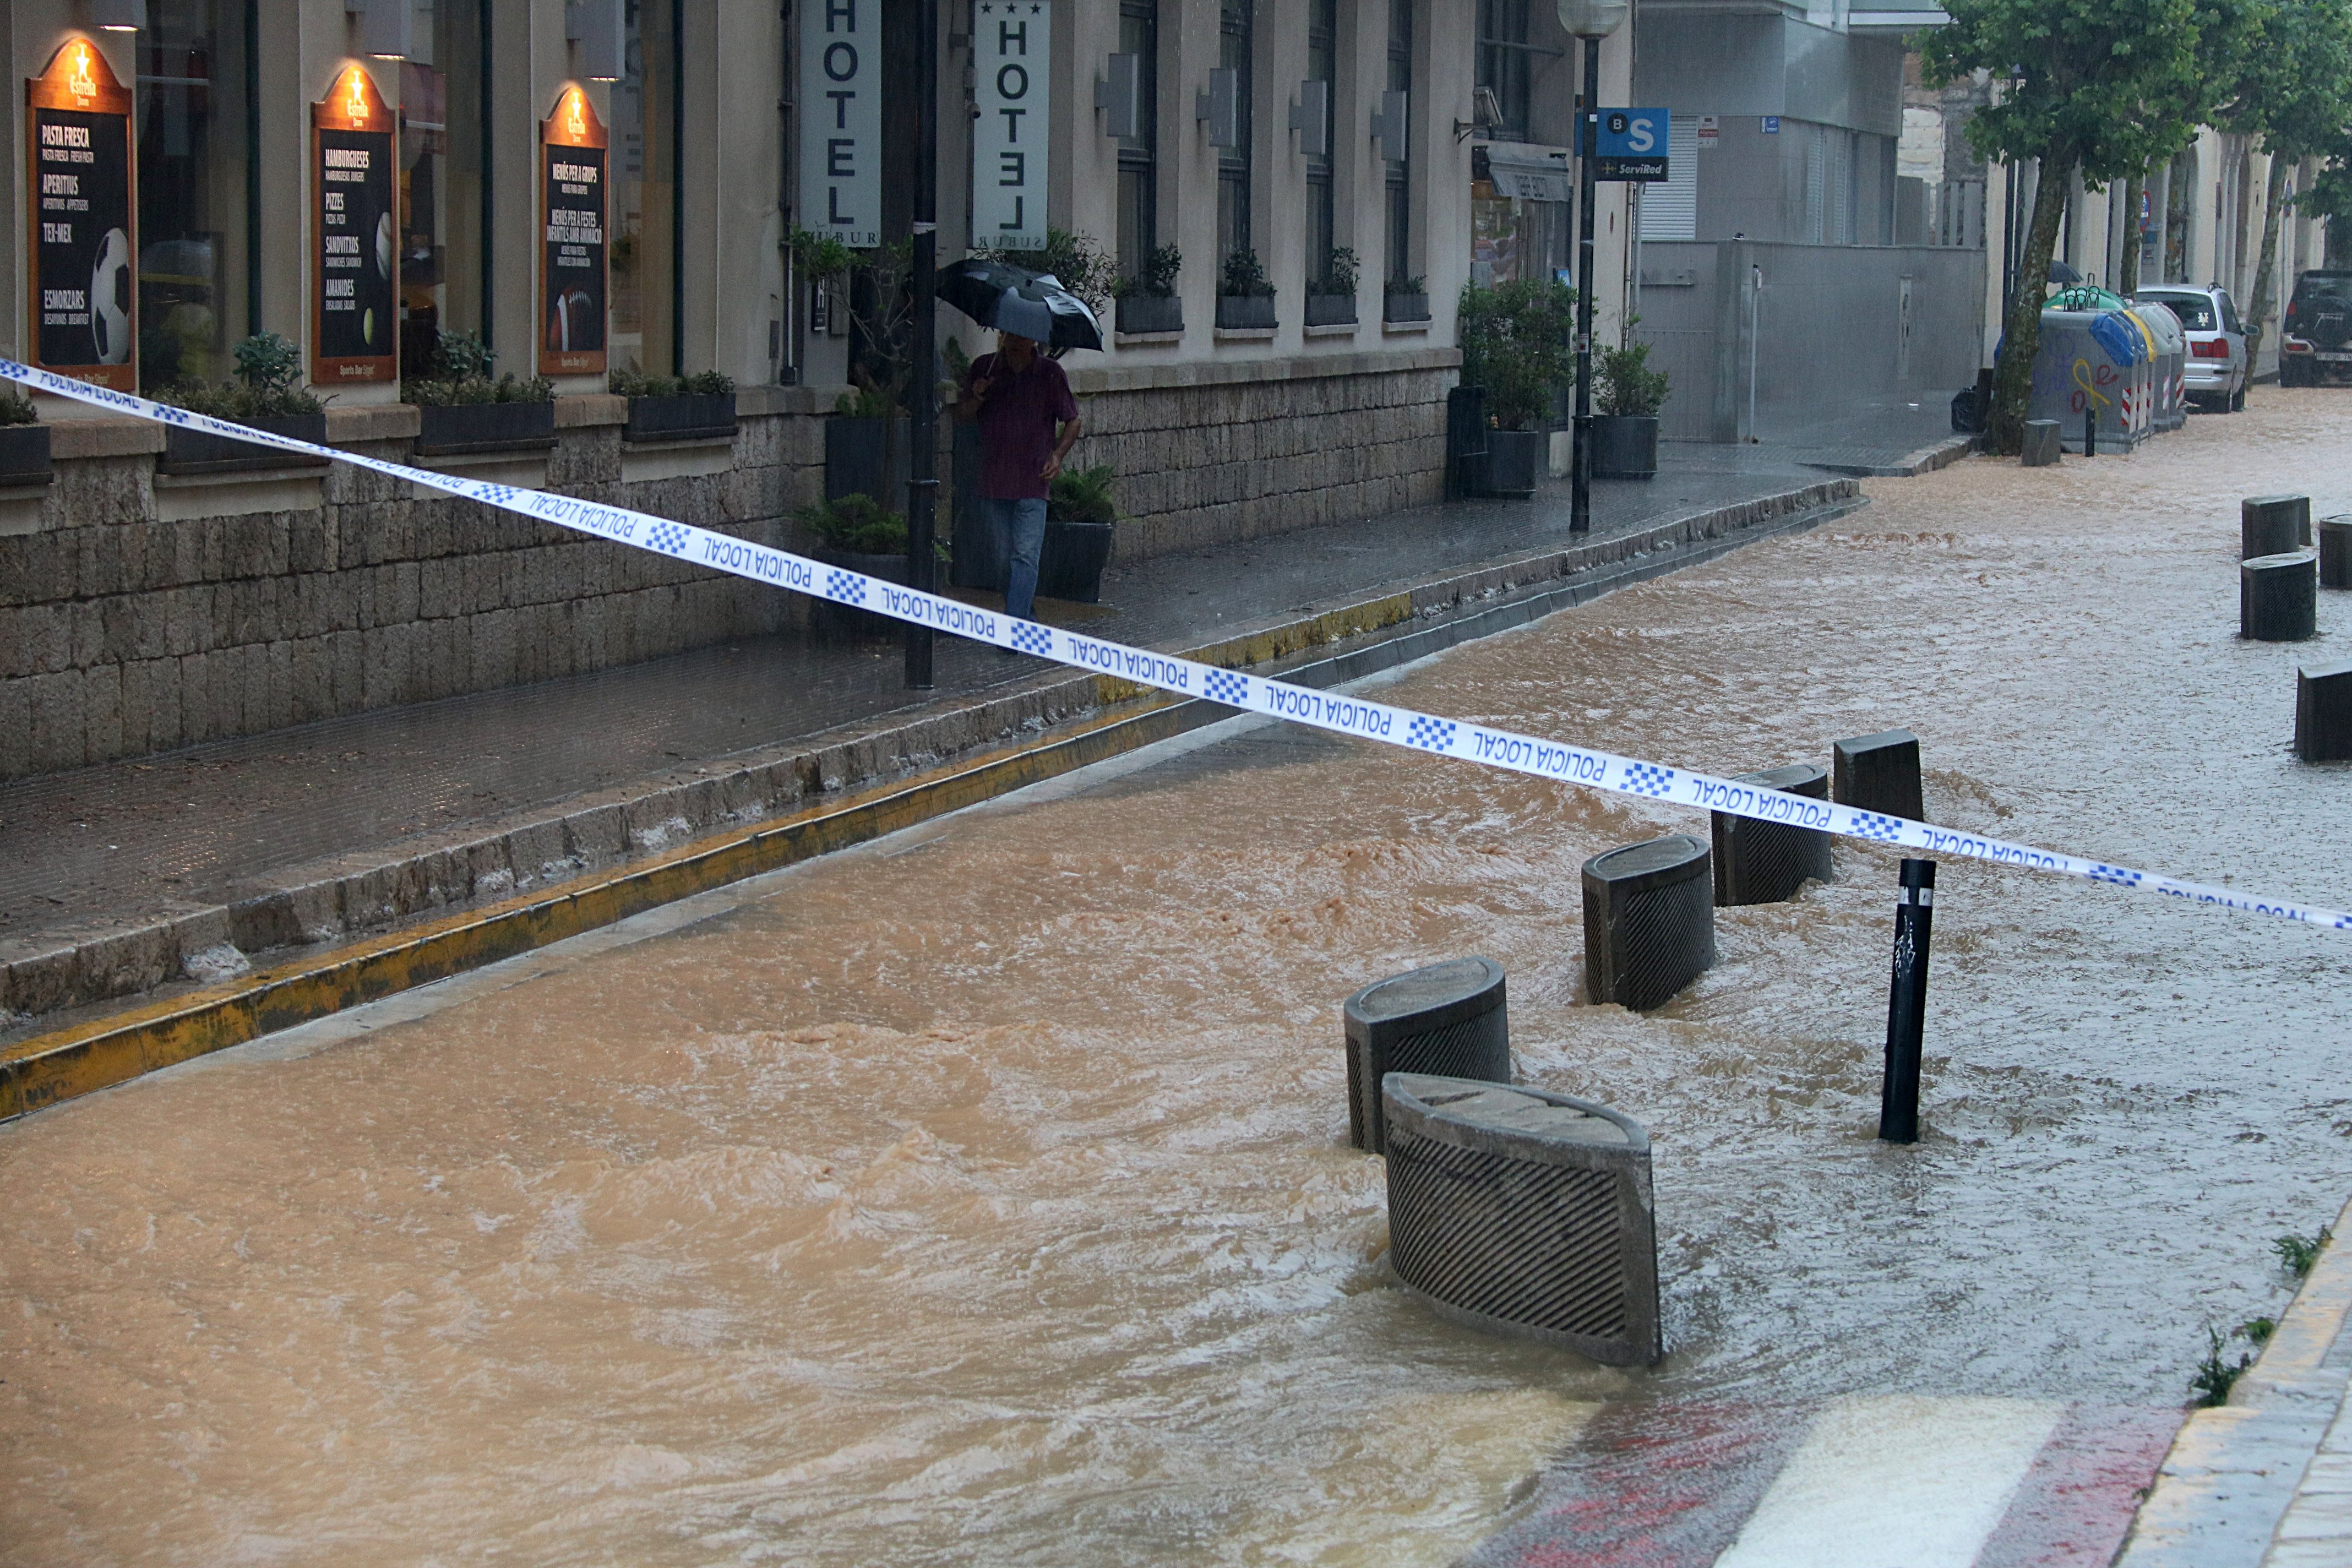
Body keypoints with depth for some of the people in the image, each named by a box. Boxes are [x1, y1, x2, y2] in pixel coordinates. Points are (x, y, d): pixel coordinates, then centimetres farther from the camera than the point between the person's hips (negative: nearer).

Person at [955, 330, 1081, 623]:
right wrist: (976, 399, -11)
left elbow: (1072, 421, 6)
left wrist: (1058, 455, -10)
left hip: (1033, 480, -3)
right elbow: (962, 417, 10)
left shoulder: (1050, 373, 0)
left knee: (1025, 555, -13)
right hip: (994, 479, 4)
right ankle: (1027, 613, 28)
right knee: (1008, 553, 13)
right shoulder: (984, 368, 6)